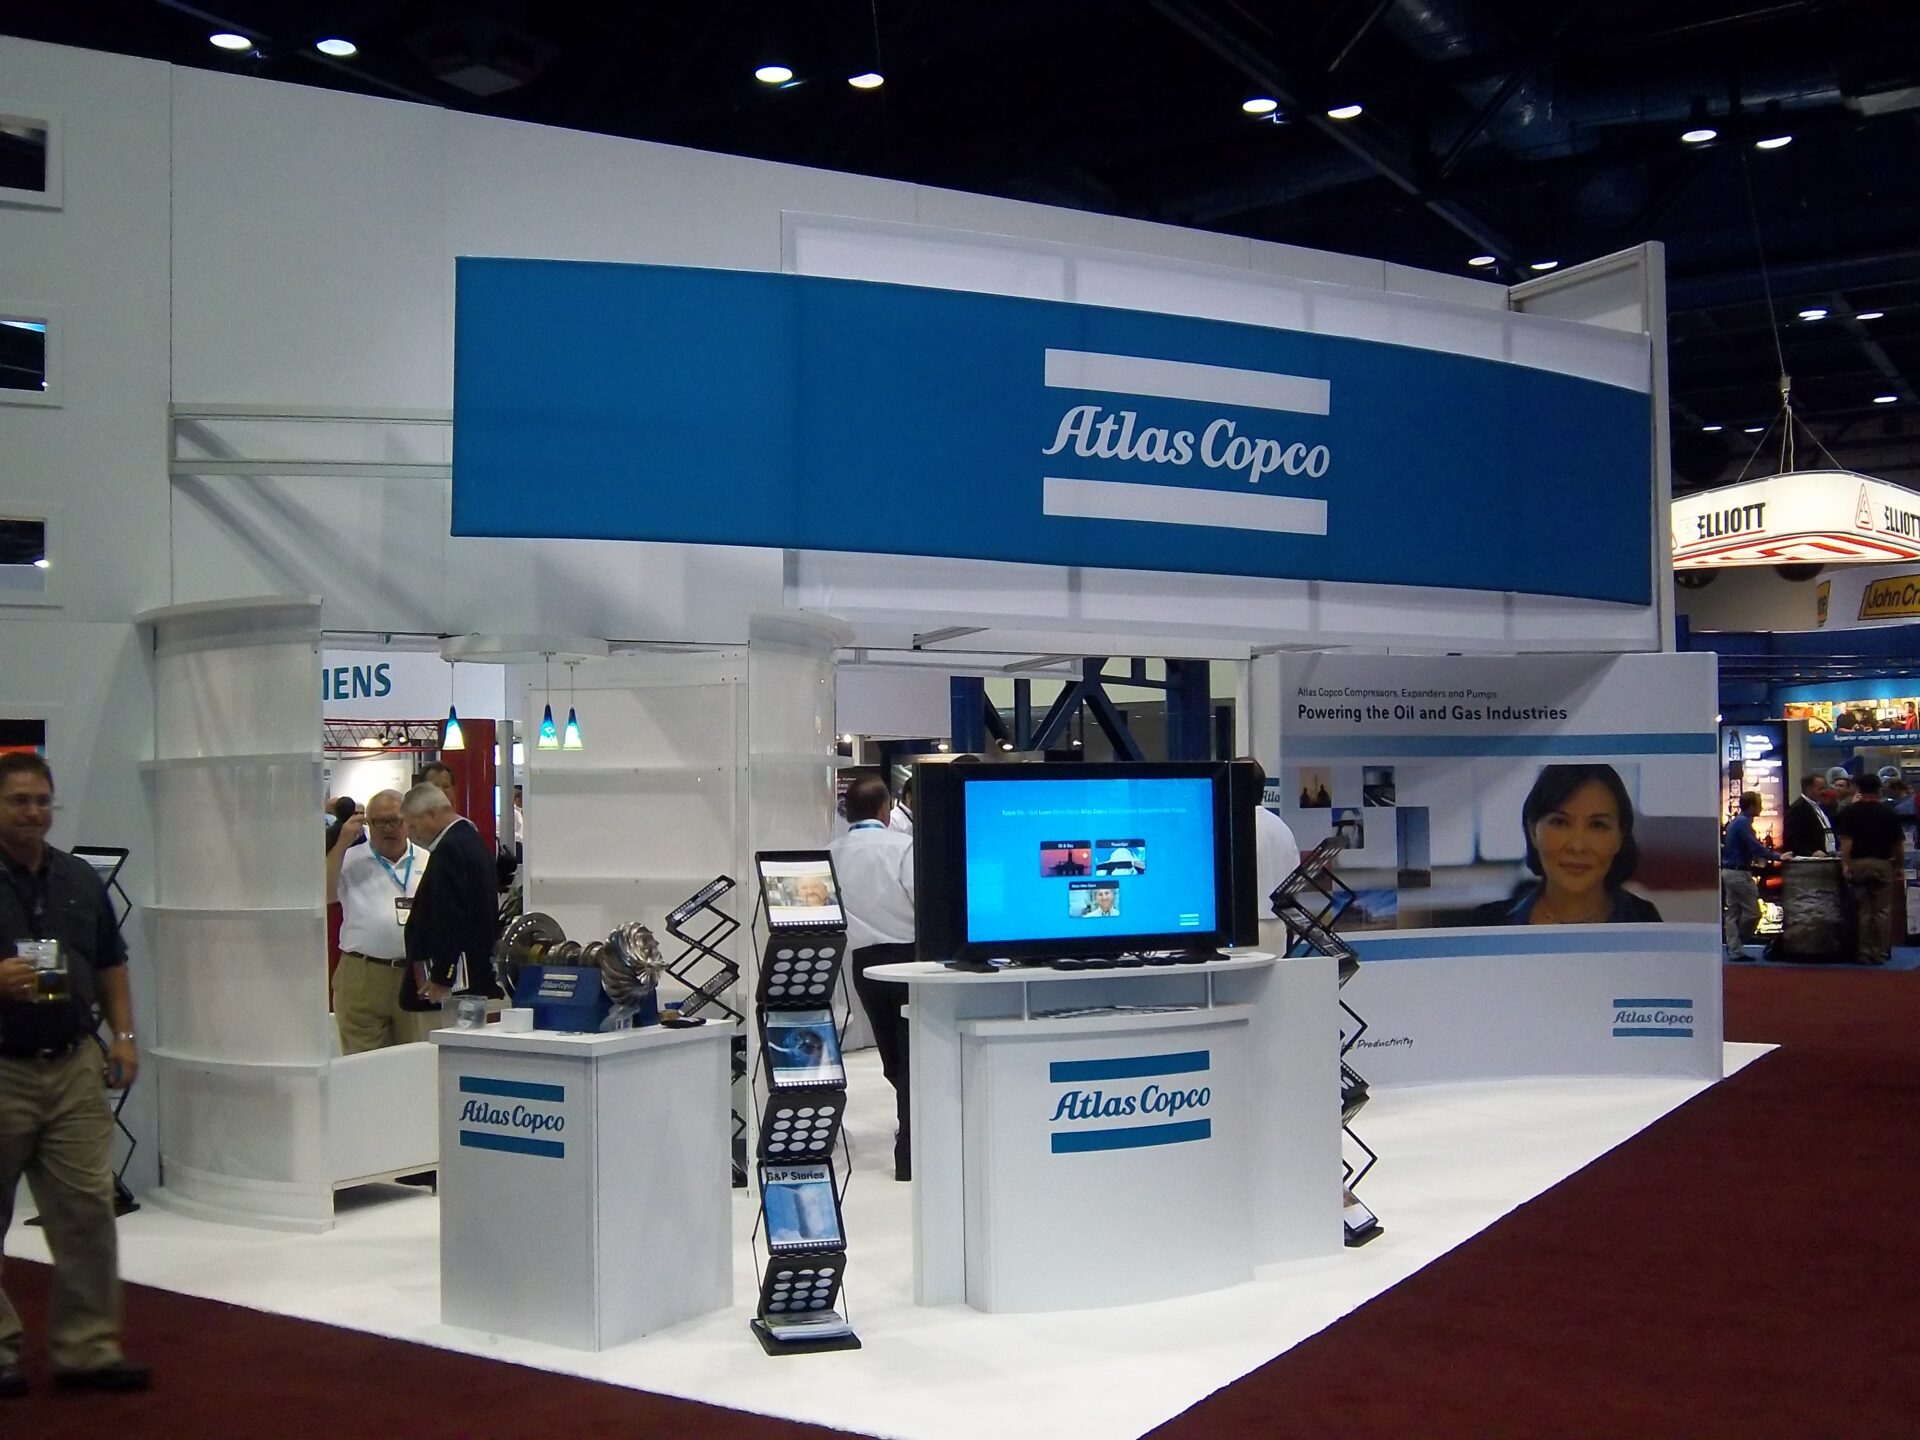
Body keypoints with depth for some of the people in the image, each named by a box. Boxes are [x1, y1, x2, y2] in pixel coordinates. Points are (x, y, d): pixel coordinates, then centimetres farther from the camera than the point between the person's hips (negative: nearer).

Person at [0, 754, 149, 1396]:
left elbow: (111, 966, 18)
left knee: (87, 1209, 2)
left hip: (74, 1066, 4)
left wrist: (123, 1035, 9)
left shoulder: (80, 879, 12)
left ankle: (87, 1348, 10)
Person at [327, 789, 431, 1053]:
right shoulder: (351, 860, 8)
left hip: (415, 975, 2)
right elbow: (323, 894, -8)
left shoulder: (428, 863, 12)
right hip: (361, 979, -2)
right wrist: (342, 844, -8)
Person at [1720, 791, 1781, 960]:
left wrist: (1755, 857, 21)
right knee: (1752, 912, -5)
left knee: (1732, 914, 9)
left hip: (1728, 872, 10)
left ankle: (1735, 950, 9)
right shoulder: (1743, 823, -15)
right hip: (1739, 873, -10)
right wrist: (1778, 856, -20)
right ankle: (1737, 946, 2)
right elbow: (1755, 847, -23)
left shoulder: (1734, 822, 16)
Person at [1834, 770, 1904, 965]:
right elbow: (1899, 845, 1)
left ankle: (1866, 953, 7)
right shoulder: (1889, 814, 2)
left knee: (1863, 911, 5)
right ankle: (1882, 952, 7)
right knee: (1882, 910, 7)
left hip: (1858, 864, -1)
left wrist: (1845, 865, -9)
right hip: (1882, 864, 1)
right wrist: (1896, 864, 15)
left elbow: (1846, 841, -12)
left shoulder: (1849, 812, -3)